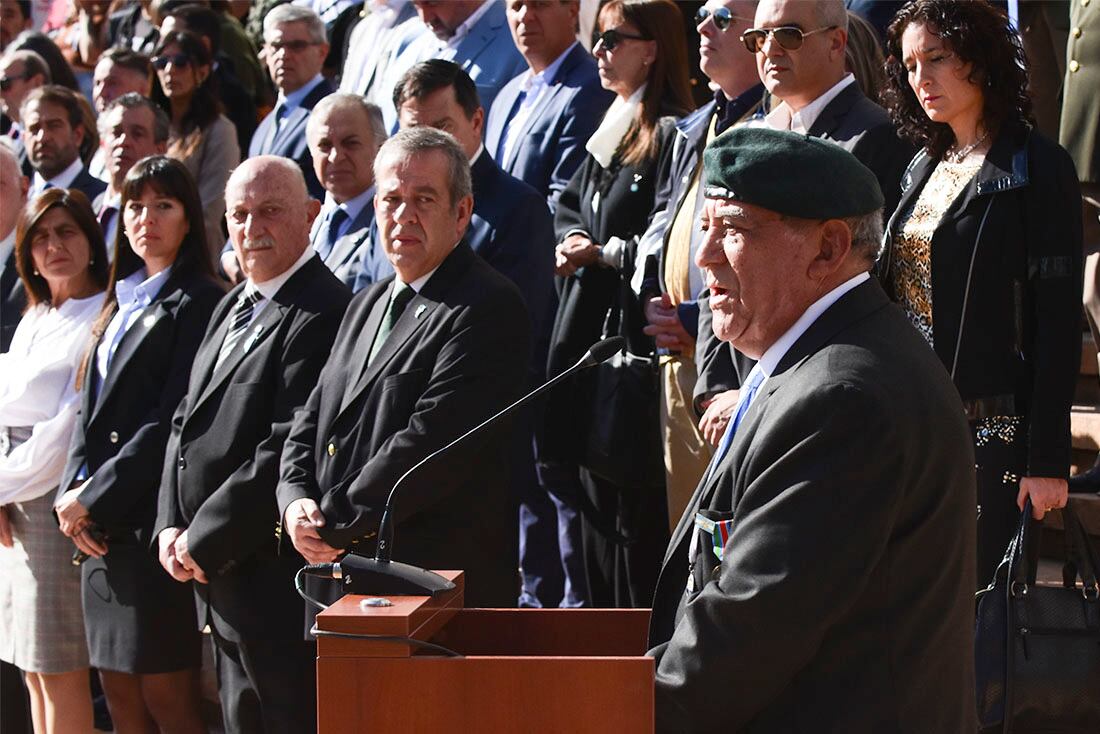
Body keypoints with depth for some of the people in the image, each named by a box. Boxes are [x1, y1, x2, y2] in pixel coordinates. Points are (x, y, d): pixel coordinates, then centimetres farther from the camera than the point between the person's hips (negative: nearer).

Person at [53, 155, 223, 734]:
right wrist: (72, 491, 1)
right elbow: (89, 410, 17)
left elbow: (170, 422, -14)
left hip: (152, 522, -8)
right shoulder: (121, 302, 19)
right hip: (101, 529, 8)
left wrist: (92, 498, -11)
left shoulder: (197, 304, -7)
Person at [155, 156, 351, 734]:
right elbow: (188, 421, 17)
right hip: (219, 578, 9)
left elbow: (288, 448, -21)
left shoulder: (322, 313, -16)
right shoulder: (233, 307, 15)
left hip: (275, 578, -9)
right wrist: (171, 526, 3)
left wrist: (204, 541, -15)